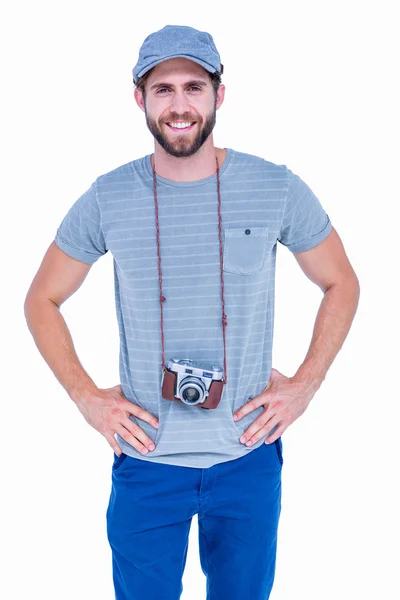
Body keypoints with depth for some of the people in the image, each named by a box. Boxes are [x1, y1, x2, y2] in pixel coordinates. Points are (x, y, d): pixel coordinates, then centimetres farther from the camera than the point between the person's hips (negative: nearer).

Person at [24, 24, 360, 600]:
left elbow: (341, 284, 6)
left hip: (249, 457, 1)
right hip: (145, 459, 0)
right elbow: (41, 301, 5)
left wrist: (305, 384, -2)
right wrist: (86, 396, -3)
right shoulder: (107, 199, -6)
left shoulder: (277, 188, -7)